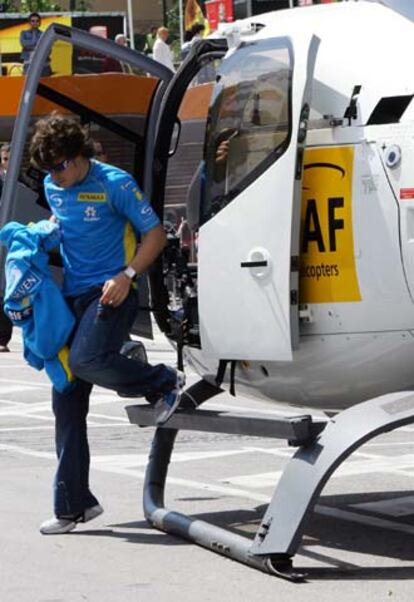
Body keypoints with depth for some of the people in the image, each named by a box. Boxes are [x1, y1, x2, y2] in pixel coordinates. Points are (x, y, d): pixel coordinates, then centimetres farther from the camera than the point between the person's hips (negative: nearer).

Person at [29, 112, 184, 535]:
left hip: (110, 293, -6)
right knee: (66, 404, 2)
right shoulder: (52, 186, 10)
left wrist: (127, 275, -19)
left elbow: (155, 234, -7)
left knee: (86, 360, -32)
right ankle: (72, 505, 6)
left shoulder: (114, 184, -9)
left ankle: (165, 383, -4)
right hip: (70, 296, 6)